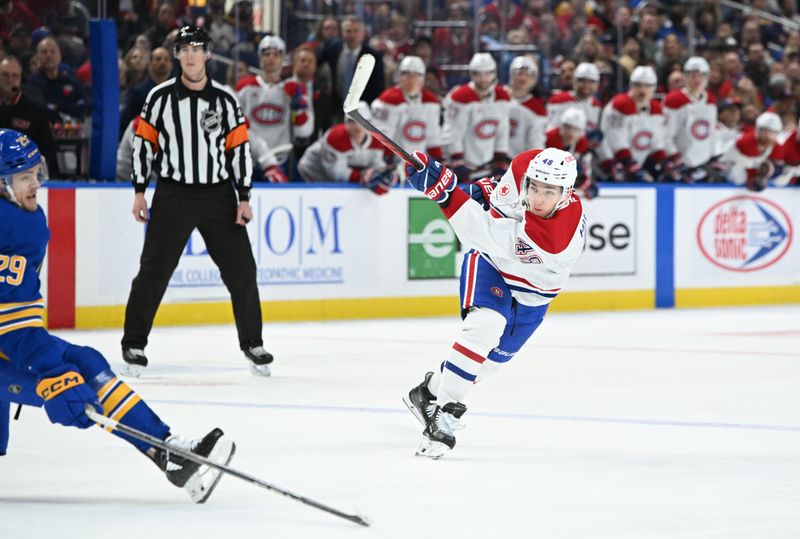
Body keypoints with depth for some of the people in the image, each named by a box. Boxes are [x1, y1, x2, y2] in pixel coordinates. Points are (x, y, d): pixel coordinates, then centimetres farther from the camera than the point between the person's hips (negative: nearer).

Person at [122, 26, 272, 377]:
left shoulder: (225, 100, 1)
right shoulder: (160, 97, -1)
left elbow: (239, 148, 3)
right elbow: (143, 142, 4)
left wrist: (244, 198, -1)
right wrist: (139, 192, 1)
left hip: (218, 196, 1)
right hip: (173, 195, -1)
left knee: (241, 270, 0)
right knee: (154, 270, -5)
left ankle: (252, 344, 14)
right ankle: (134, 344, 5)